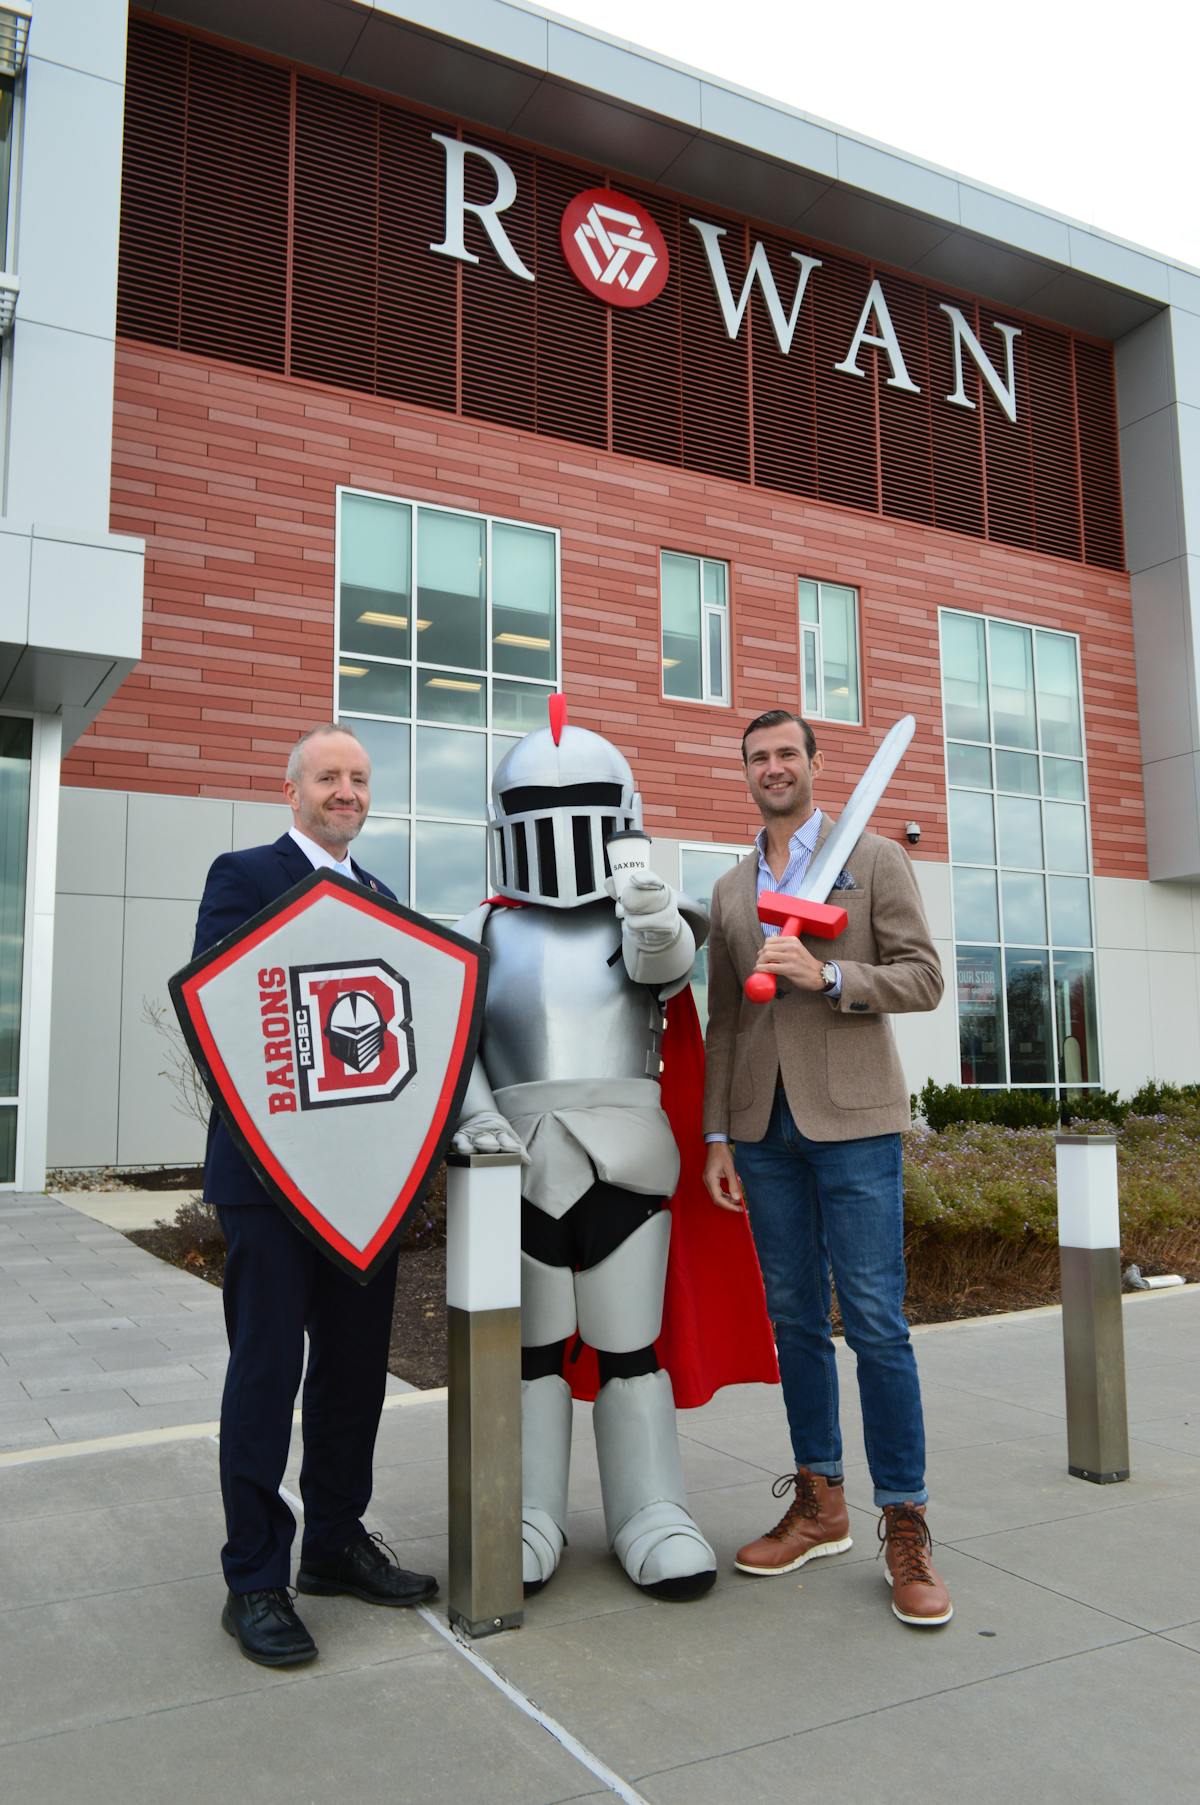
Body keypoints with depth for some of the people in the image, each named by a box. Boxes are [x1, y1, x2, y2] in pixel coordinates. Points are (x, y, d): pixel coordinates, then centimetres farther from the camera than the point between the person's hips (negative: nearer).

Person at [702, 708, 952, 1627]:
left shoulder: (875, 860, 3)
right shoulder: (731, 888, 15)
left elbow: (923, 979, -3)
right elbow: (723, 1021, 14)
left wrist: (826, 975, -18)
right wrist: (718, 1135, 8)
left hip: (851, 1118, -4)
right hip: (764, 1127, 4)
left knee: (876, 1323, -4)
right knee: (794, 1318, 10)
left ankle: (906, 1526, 9)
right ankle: (819, 1506, 23)